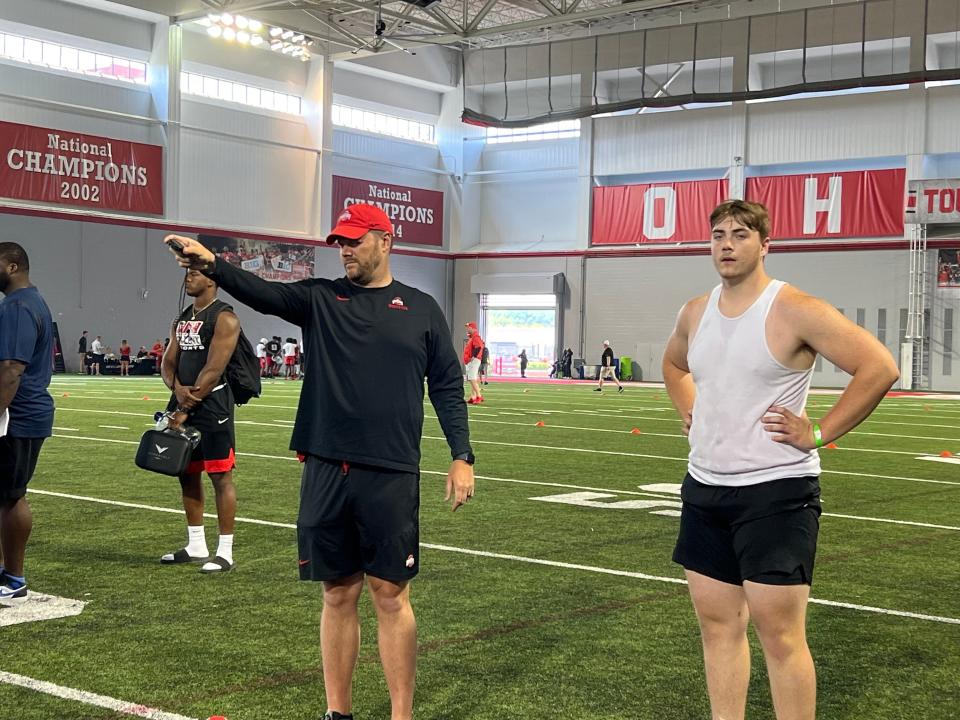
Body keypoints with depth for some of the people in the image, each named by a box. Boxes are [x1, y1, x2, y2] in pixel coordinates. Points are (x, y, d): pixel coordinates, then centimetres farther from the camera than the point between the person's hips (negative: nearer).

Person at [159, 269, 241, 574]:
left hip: (212, 405, -9)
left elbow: (214, 369, -17)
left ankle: (225, 552, 0)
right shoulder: (182, 318, 16)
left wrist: (185, 409, -16)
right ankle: (196, 546, 23)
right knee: (187, 474, 13)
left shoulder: (223, 318, -10)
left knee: (221, 476, -5)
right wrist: (177, 388, -10)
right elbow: (168, 361, 13)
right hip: (184, 403, 9)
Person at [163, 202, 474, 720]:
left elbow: (447, 388, 8)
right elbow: (263, 293, -9)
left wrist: (462, 456, 0)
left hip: (391, 476, -2)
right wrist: (212, 265, -27)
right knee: (338, 594, 9)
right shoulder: (320, 298, 9)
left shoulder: (421, 309, 7)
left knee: (390, 595, 0)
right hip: (326, 471, 2)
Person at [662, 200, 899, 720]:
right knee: (718, 624, 11)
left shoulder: (794, 310, -12)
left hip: (776, 490, -7)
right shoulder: (696, 313, 9)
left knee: (779, 633, -5)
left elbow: (880, 367, -17)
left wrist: (819, 433, -15)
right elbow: (674, 365, 32)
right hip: (705, 488, 7)